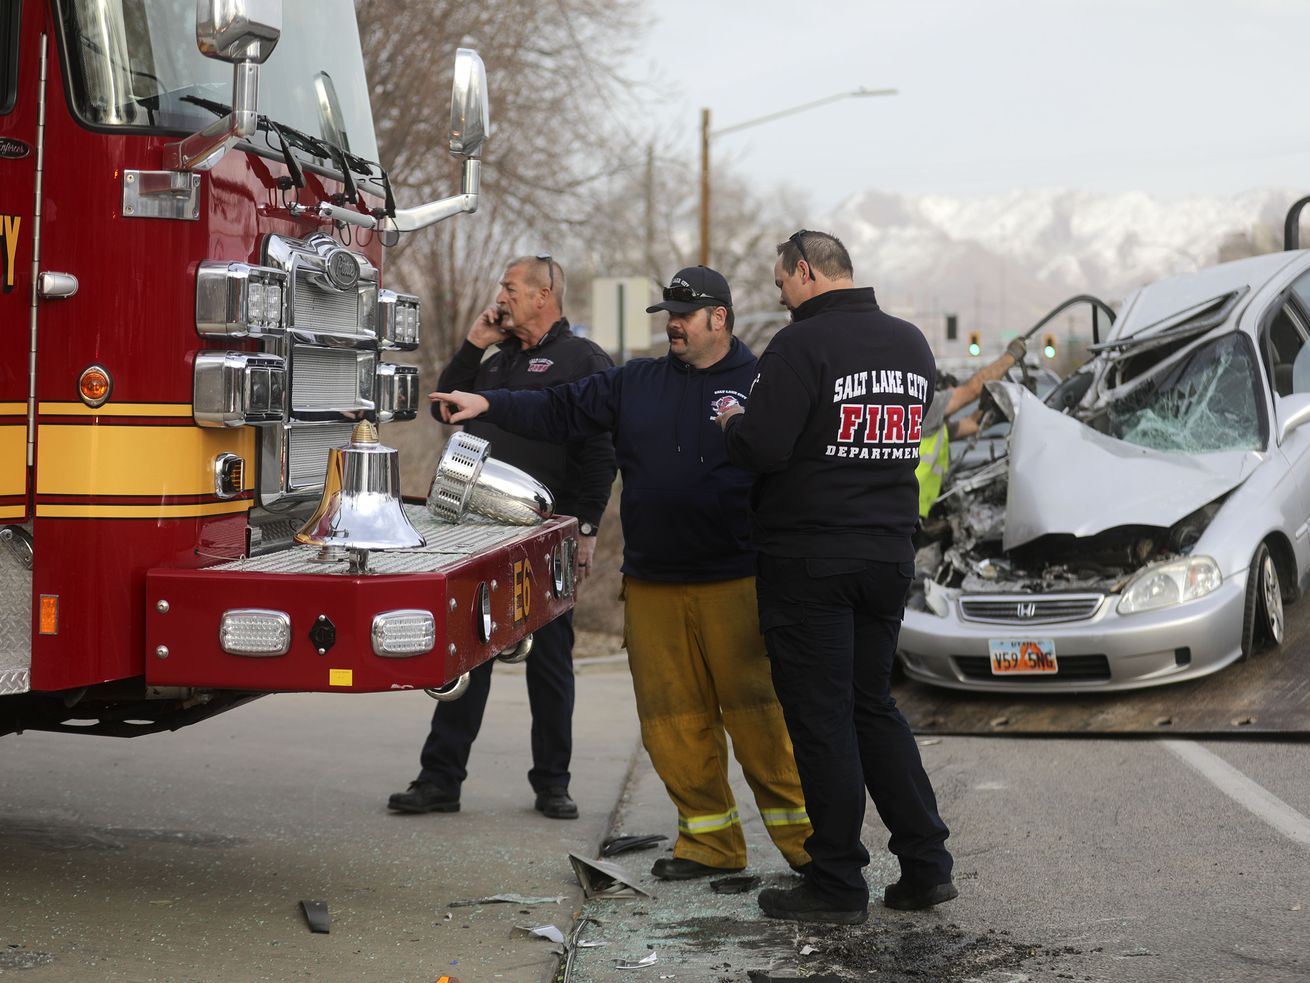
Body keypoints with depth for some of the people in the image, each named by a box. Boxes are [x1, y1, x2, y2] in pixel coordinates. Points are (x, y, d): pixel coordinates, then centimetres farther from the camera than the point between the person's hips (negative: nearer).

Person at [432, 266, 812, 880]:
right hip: (653, 587, 5)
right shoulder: (636, 384, 14)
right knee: (674, 719, 6)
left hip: (735, 584, -5)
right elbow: (561, 412, 11)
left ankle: (804, 839, 5)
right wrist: (488, 405, -1)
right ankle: (710, 842, 16)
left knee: (757, 713, -5)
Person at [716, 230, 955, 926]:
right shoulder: (911, 344, 9)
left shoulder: (802, 344, -14)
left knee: (820, 717, 1)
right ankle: (926, 865, 15)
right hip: (889, 552, 7)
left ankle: (838, 883, 5)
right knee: (872, 704, 17)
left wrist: (732, 424, 2)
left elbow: (761, 449, -20)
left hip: (808, 560, -7)